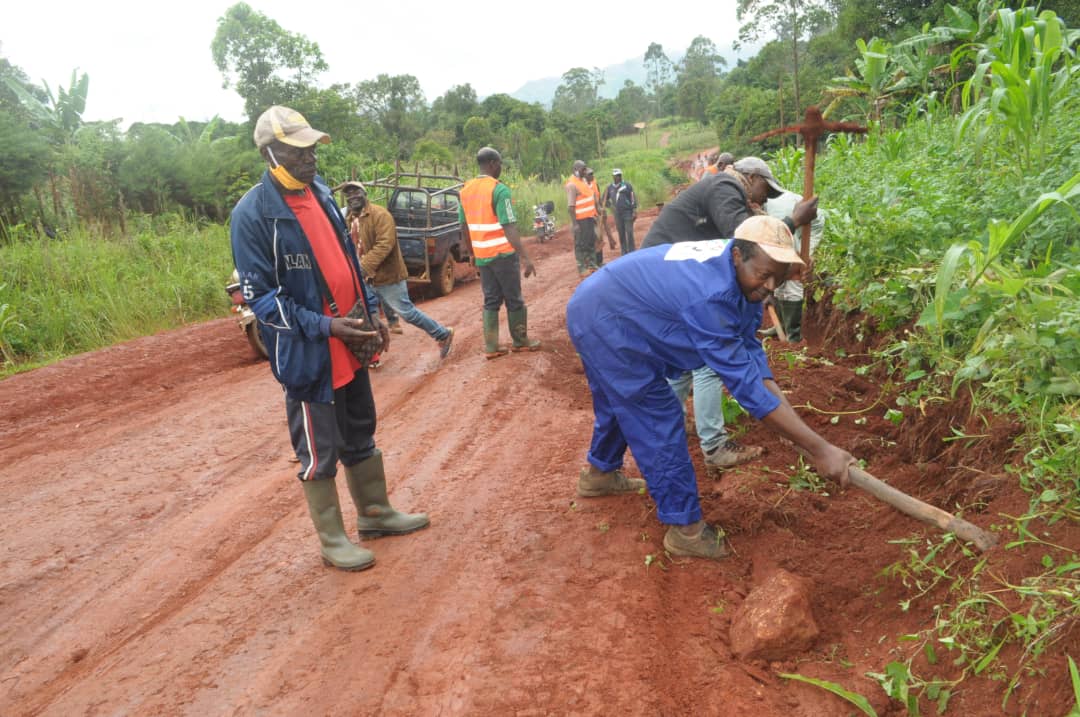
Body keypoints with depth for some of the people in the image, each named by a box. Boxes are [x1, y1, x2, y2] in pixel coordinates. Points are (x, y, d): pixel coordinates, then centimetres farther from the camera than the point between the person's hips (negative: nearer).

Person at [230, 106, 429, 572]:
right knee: (319, 452, 6)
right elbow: (260, 296, -16)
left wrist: (373, 312, 7)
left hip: (348, 346, 8)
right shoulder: (252, 214, -16)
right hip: (306, 354, -7)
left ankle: (375, 513, 37)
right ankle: (332, 541, 22)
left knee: (361, 436, 20)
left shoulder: (319, 192, 8)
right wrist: (325, 327, -23)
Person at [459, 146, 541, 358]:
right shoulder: (499, 190, -16)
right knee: (514, 299, 8)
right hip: (504, 254, -6)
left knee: (491, 300, 11)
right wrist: (525, 257, -21)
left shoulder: (466, 190, 6)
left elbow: (464, 225, 12)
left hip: (482, 255, 6)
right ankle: (520, 341, 21)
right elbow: (509, 227, -21)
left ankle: (491, 346, 9)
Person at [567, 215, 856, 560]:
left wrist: (789, 413, -9)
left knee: (619, 403, 28)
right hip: (605, 325, -10)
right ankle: (685, 529, 6)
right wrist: (818, 448, -31)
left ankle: (599, 473, 52)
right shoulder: (710, 296, -35)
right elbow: (745, 383, -34)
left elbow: (750, 351, -3)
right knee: (659, 422, -6)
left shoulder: (741, 276, -7)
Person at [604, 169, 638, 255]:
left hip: (628, 212, -3)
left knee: (629, 233, -7)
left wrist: (634, 211, -10)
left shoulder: (627, 185, 0)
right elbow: (605, 199, 21)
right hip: (617, 214, 3)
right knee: (621, 234, 6)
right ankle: (624, 253, 14)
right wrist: (610, 206, 5)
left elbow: (633, 198, -4)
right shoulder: (610, 187, 8)